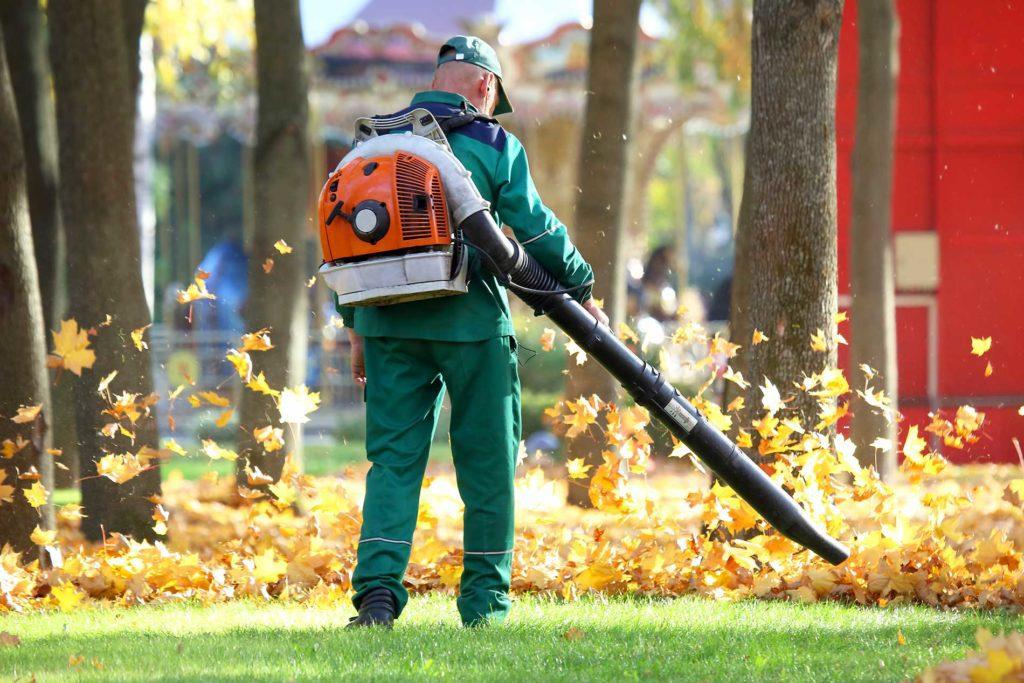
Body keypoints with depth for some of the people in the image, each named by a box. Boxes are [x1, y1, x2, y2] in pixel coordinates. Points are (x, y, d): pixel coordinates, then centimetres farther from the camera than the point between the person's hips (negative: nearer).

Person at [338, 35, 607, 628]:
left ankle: (378, 587, -14)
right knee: (487, 460, 7)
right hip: (467, 318, -3)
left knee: (394, 456, 3)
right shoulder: (492, 144, -1)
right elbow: (536, 229, 0)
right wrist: (581, 289, 14)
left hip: (387, 319, 3)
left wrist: (356, 327, 18)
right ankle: (486, 600, 10)